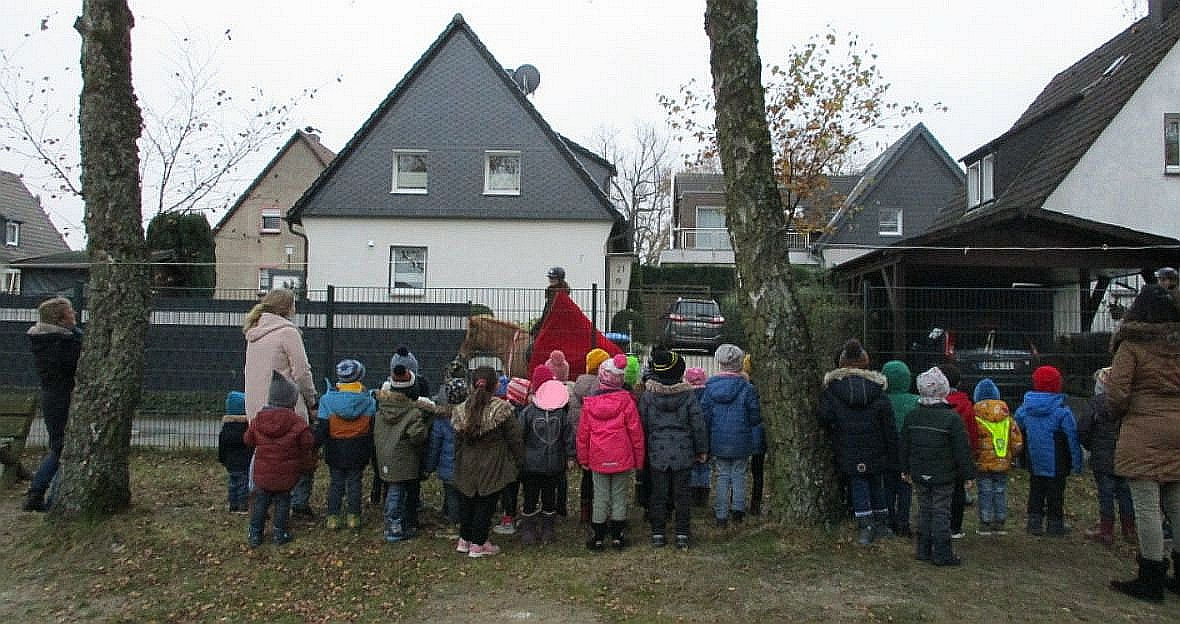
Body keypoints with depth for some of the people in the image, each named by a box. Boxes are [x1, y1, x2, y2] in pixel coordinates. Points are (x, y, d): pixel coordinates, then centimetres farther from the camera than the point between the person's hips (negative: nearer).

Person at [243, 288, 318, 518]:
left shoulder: (253, 332, 13)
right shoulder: (288, 331, -11)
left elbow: (248, 371, 19)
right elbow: (301, 372, -14)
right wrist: (311, 400, -1)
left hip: (256, 407, 8)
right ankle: (299, 504, 6)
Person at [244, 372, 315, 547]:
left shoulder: (258, 419, -4)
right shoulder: (297, 422, -17)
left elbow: (248, 440, 6)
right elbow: (308, 443, -15)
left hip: (262, 473, 3)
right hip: (286, 475, -3)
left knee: (260, 502, 15)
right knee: (282, 502, 12)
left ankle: (255, 534, 20)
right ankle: (280, 534, 18)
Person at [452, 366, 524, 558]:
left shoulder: (461, 409, -3)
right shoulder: (501, 409, -15)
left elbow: (458, 441, 5)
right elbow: (514, 437, -10)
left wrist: (458, 465, 16)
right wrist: (519, 460, 3)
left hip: (467, 466, 4)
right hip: (492, 466, -4)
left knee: (466, 502, 18)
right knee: (486, 503, 7)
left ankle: (465, 539, 29)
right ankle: (478, 544, 13)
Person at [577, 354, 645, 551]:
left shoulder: (589, 401, -2)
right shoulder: (626, 400, -9)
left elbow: (583, 433, 3)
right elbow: (635, 431, -6)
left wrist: (583, 459, 12)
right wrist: (638, 460, 3)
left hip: (598, 460, 1)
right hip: (622, 459, -1)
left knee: (600, 498, 10)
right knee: (619, 497, 9)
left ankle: (598, 538, 16)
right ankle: (617, 536, 17)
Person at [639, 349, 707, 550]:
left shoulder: (648, 395, -5)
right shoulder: (688, 394, -6)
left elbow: (642, 425, 0)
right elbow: (698, 424, -3)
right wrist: (702, 450, 6)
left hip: (657, 453, 1)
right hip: (683, 454, 0)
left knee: (658, 494, 9)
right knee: (683, 493, 8)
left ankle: (657, 533, 13)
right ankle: (682, 535, 11)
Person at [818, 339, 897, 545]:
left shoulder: (831, 389, -8)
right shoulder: (877, 389, -3)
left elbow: (824, 418, -13)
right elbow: (889, 427, 0)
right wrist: (892, 457, 6)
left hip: (848, 453, -2)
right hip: (875, 451, 2)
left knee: (858, 487, 6)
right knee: (877, 485, 18)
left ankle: (864, 529, 3)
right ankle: (882, 525, 28)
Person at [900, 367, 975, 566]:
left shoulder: (912, 415, 1)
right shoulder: (952, 418, -14)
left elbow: (903, 445, 8)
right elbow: (962, 449, -11)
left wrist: (906, 469, 19)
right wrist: (968, 474, -1)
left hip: (919, 475, 4)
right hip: (943, 476, -4)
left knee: (924, 511, 14)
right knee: (941, 513, 3)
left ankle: (923, 550, 19)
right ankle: (942, 554, 8)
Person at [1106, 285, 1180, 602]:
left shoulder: (1131, 346, -8)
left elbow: (1116, 394, -12)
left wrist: (1119, 414, 7)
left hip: (1144, 435, -6)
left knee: (1147, 507, -1)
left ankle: (1151, 580, 4)